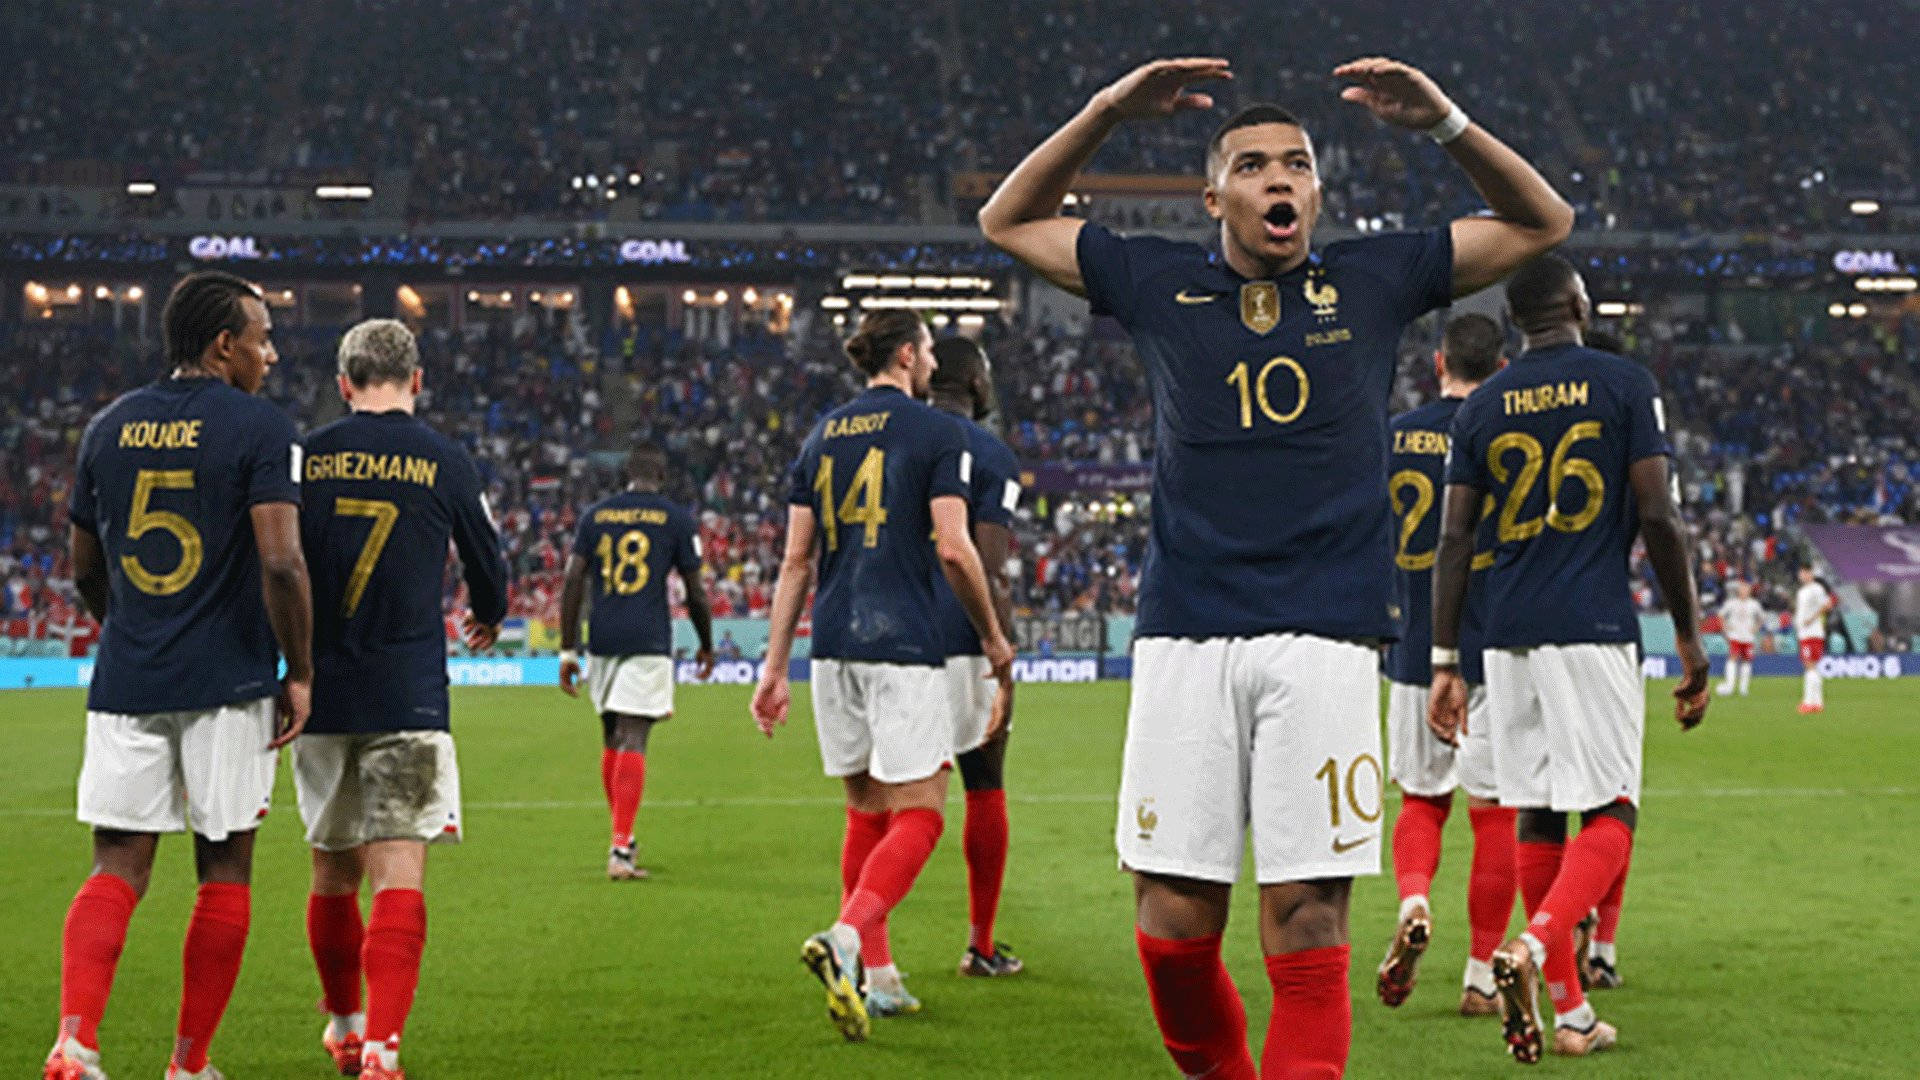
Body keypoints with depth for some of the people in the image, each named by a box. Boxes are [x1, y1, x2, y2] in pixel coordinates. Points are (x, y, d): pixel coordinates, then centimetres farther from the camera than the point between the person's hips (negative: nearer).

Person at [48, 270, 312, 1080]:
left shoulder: (109, 427, 10)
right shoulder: (260, 428, -6)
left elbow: (84, 567, 17)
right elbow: (281, 563, -16)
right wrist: (300, 673, -6)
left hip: (125, 680, 4)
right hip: (229, 684, -4)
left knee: (117, 867, 6)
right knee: (224, 872, 8)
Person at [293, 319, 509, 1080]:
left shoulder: (304, 458, 2)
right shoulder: (446, 463, -1)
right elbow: (488, 568, 12)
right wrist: (488, 619, 35)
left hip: (318, 695, 3)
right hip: (408, 699, -3)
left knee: (334, 873, 17)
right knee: (398, 874, -6)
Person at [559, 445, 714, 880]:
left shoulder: (595, 514, 11)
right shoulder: (677, 519, 3)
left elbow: (572, 582, 5)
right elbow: (695, 593, 4)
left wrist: (568, 650, 7)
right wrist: (707, 646, 19)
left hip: (602, 639, 3)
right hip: (648, 642, -3)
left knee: (612, 738, 16)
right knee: (633, 741, -8)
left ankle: (622, 839, 26)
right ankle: (621, 852, -15)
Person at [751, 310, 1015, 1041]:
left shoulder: (821, 435, 14)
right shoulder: (936, 432, -2)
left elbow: (796, 559, 11)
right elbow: (953, 548, -9)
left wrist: (775, 666, 12)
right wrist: (994, 639, 3)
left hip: (833, 646, 6)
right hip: (903, 645, -6)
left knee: (866, 810, 16)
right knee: (917, 814, -4)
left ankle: (874, 976, 17)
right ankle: (845, 939, -26)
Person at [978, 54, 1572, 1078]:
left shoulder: (1371, 281, 13)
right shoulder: (1160, 283, 13)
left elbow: (1541, 222, 19)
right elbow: (1008, 220, 20)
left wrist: (1444, 121, 5)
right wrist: (1108, 111, 9)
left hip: (1326, 638, -1)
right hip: (1184, 636, 1)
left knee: (1306, 912, -6)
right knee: (1173, 915, -1)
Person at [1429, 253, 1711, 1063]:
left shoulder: (1481, 407, 9)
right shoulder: (1625, 385, 0)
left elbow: (1453, 540, 5)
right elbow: (1658, 519, -6)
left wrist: (1445, 662, 7)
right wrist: (1689, 638, 1)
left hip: (1508, 633, 4)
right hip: (1595, 630, -4)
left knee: (1536, 815, 9)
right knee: (1610, 814, 0)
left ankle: (1570, 1014, 13)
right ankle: (1531, 947, -26)